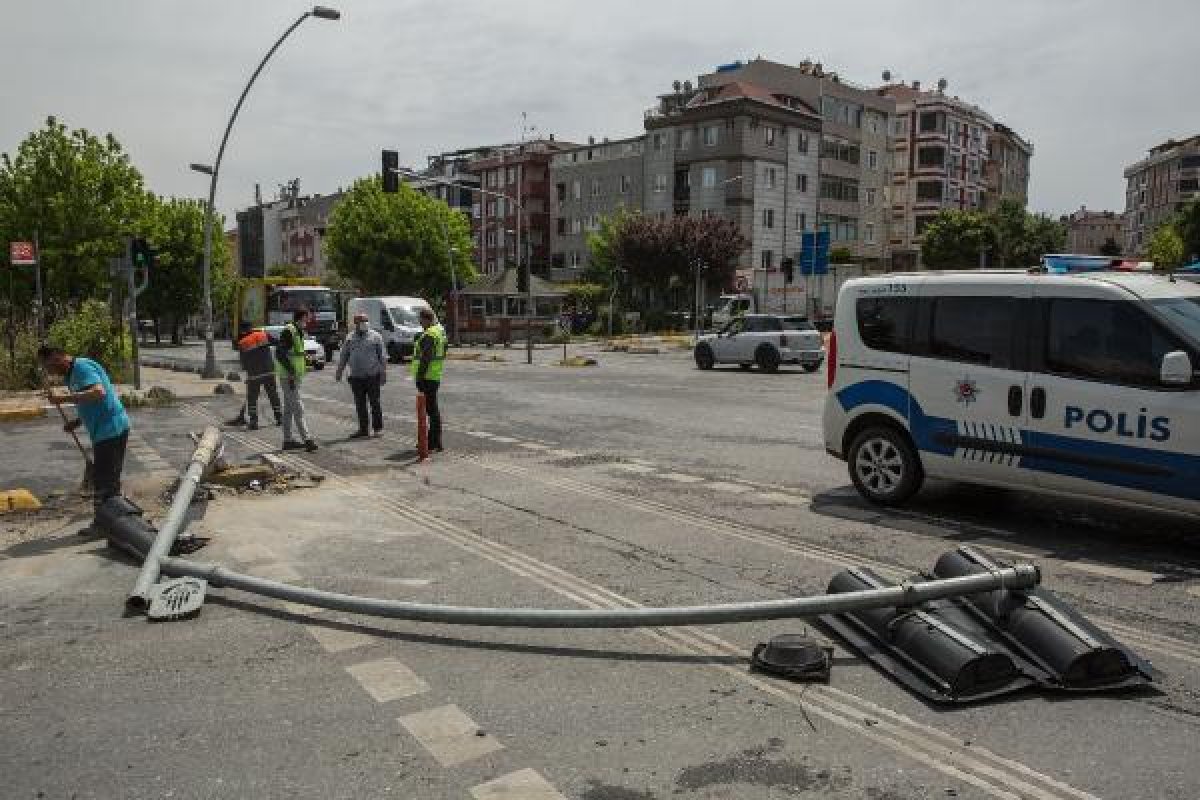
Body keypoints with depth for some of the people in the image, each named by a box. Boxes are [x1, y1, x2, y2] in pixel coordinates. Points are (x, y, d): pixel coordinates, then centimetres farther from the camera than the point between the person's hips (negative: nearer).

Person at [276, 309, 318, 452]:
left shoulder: (299, 332, 15)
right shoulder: (288, 331, -16)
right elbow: (280, 354, -23)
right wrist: (291, 372, -25)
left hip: (295, 375, 10)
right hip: (288, 376, -10)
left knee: (289, 408, 13)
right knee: (298, 408, -12)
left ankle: (287, 440, 18)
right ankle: (307, 439, -14)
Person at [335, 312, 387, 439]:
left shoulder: (375, 336, 3)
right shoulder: (350, 338, 13)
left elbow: (383, 356, 0)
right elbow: (343, 356, 17)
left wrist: (383, 373, -5)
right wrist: (339, 371, 12)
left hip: (372, 376, -4)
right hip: (356, 377, 4)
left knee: (375, 402, 0)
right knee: (360, 405, 6)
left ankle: (378, 428, 10)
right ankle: (363, 429, 13)